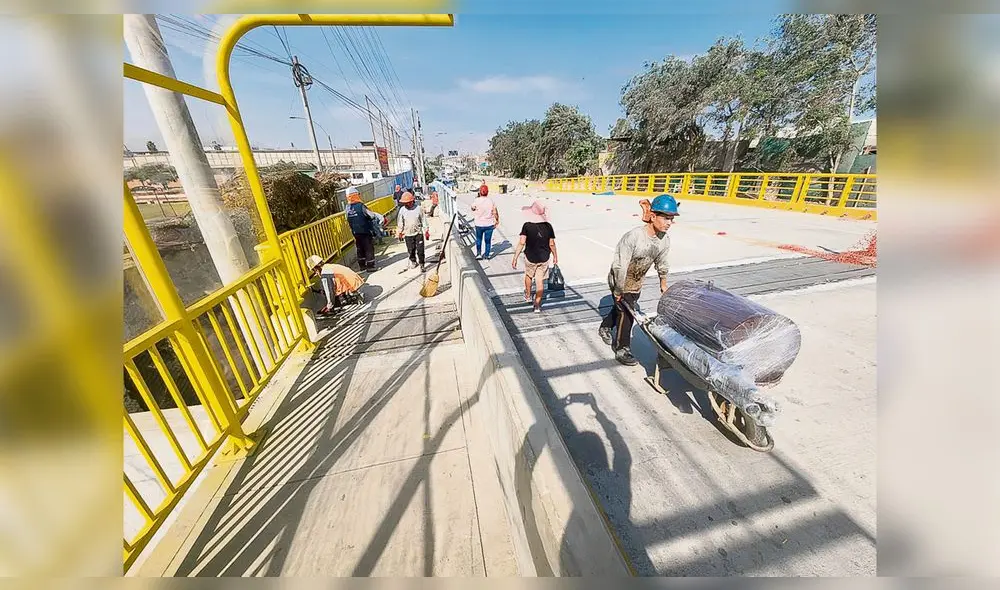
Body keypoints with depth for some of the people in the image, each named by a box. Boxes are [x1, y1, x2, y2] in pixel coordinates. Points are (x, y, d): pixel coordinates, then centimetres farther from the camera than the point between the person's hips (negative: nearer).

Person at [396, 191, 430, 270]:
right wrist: (400, 232, 13)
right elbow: (400, 223, 11)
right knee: (411, 250, 10)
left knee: (420, 250, -4)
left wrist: (426, 231, 2)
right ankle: (413, 261, 33)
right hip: (408, 234, 2)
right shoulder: (402, 210, 1)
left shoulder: (418, 209, -5)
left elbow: (424, 220, 1)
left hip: (418, 233, -2)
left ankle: (421, 264, 8)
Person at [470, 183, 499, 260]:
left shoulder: (476, 200, -14)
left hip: (479, 224, 0)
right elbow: (495, 213, -7)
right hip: (489, 224, 1)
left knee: (478, 239, 21)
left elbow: (473, 208, 6)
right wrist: (497, 221, 10)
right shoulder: (491, 201, -10)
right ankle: (487, 255, 21)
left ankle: (479, 254, 19)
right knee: (488, 240, 14)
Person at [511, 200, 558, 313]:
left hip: (530, 257, -1)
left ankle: (528, 295, 46)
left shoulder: (527, 225, -14)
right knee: (540, 281, 9)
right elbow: (552, 244, -2)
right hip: (544, 258, 1)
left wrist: (515, 258, -16)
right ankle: (537, 305, 9)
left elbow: (521, 243, -19)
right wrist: (555, 256, 13)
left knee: (528, 276, 25)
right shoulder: (548, 226, -6)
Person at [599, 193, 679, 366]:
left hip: (636, 283, 7)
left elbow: (661, 262, 8)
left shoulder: (665, 240, -11)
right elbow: (620, 266, -28)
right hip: (620, 281, -6)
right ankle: (622, 349, 17)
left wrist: (663, 282, 19)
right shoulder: (632, 237, -32)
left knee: (620, 308, 21)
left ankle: (605, 327, 49)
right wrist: (618, 291, -21)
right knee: (626, 313, -2)